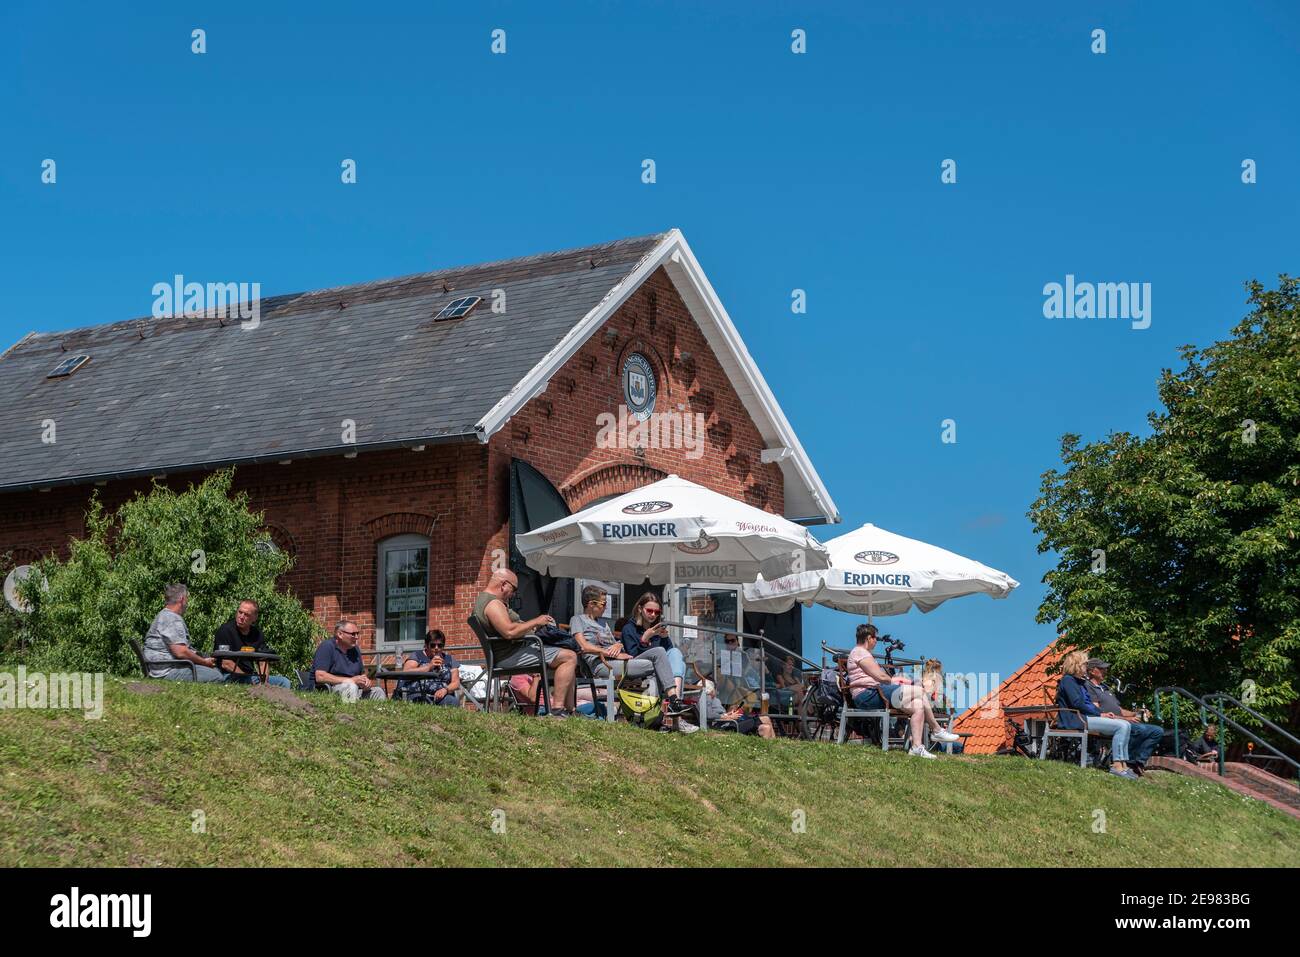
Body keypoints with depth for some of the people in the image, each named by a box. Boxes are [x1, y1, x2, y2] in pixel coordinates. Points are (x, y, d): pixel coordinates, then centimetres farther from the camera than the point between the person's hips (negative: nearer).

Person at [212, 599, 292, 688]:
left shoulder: (257, 633, 11)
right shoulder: (226, 630, -9)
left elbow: (263, 662, 11)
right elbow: (226, 663, -16)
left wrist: (263, 681, -12)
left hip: (251, 675, 7)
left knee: (284, 682, -5)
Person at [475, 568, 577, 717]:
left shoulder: (483, 599, 19)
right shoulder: (493, 603, -16)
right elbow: (509, 632, -29)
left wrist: (536, 626, 12)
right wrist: (535, 622, -17)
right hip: (511, 656, -12)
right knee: (569, 657, -17)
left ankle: (570, 709, 11)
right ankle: (557, 710, -20)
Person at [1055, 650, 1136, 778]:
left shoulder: (1080, 682, 27)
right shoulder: (1068, 680, -5)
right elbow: (1077, 704, -15)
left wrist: (1103, 713, 6)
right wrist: (1100, 714, -11)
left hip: (1087, 716, 10)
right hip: (1075, 720, -10)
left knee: (1125, 725, -2)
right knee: (1121, 726, -20)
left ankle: (1123, 764, -11)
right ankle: (1117, 766, -22)